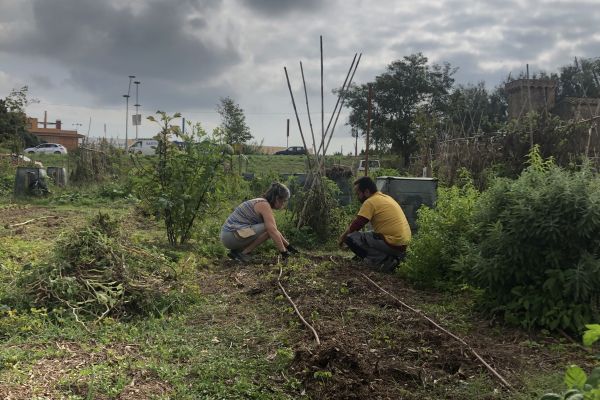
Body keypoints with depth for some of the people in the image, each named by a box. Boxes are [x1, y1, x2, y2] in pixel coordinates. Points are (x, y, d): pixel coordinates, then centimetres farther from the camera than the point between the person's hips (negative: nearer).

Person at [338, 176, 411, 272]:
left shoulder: (370, 202, -11)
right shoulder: (386, 198, 17)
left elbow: (355, 226, -11)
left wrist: (342, 237, 6)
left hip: (392, 244, -9)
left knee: (350, 237, -5)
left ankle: (385, 261, -9)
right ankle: (392, 256, 10)